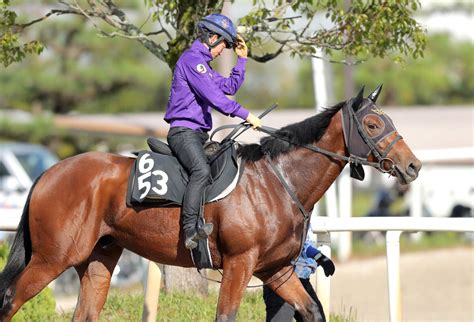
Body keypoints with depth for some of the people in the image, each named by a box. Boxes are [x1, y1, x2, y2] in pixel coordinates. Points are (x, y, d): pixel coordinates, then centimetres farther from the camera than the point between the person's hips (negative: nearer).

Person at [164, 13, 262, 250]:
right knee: (201, 171, -32)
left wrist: (242, 59, 27)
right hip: (183, 131, -11)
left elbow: (229, 87, 34)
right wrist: (245, 115, -17)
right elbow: (213, 96, -18)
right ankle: (190, 230, -43)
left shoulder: (202, 63, 24)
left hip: (199, 134, 11)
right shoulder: (192, 59, -9)